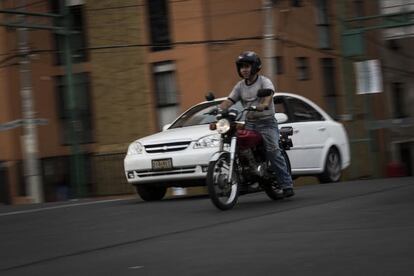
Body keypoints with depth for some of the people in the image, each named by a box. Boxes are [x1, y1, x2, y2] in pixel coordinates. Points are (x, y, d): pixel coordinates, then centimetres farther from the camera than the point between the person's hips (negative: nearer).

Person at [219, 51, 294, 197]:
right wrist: (218, 108, -17)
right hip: (249, 123, 5)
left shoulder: (264, 82, -2)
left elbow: (269, 94, -23)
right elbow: (229, 101, 5)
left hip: (266, 121, -5)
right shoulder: (240, 86, 15)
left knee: (273, 151, -19)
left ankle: (287, 185, -20)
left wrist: (264, 105, -45)